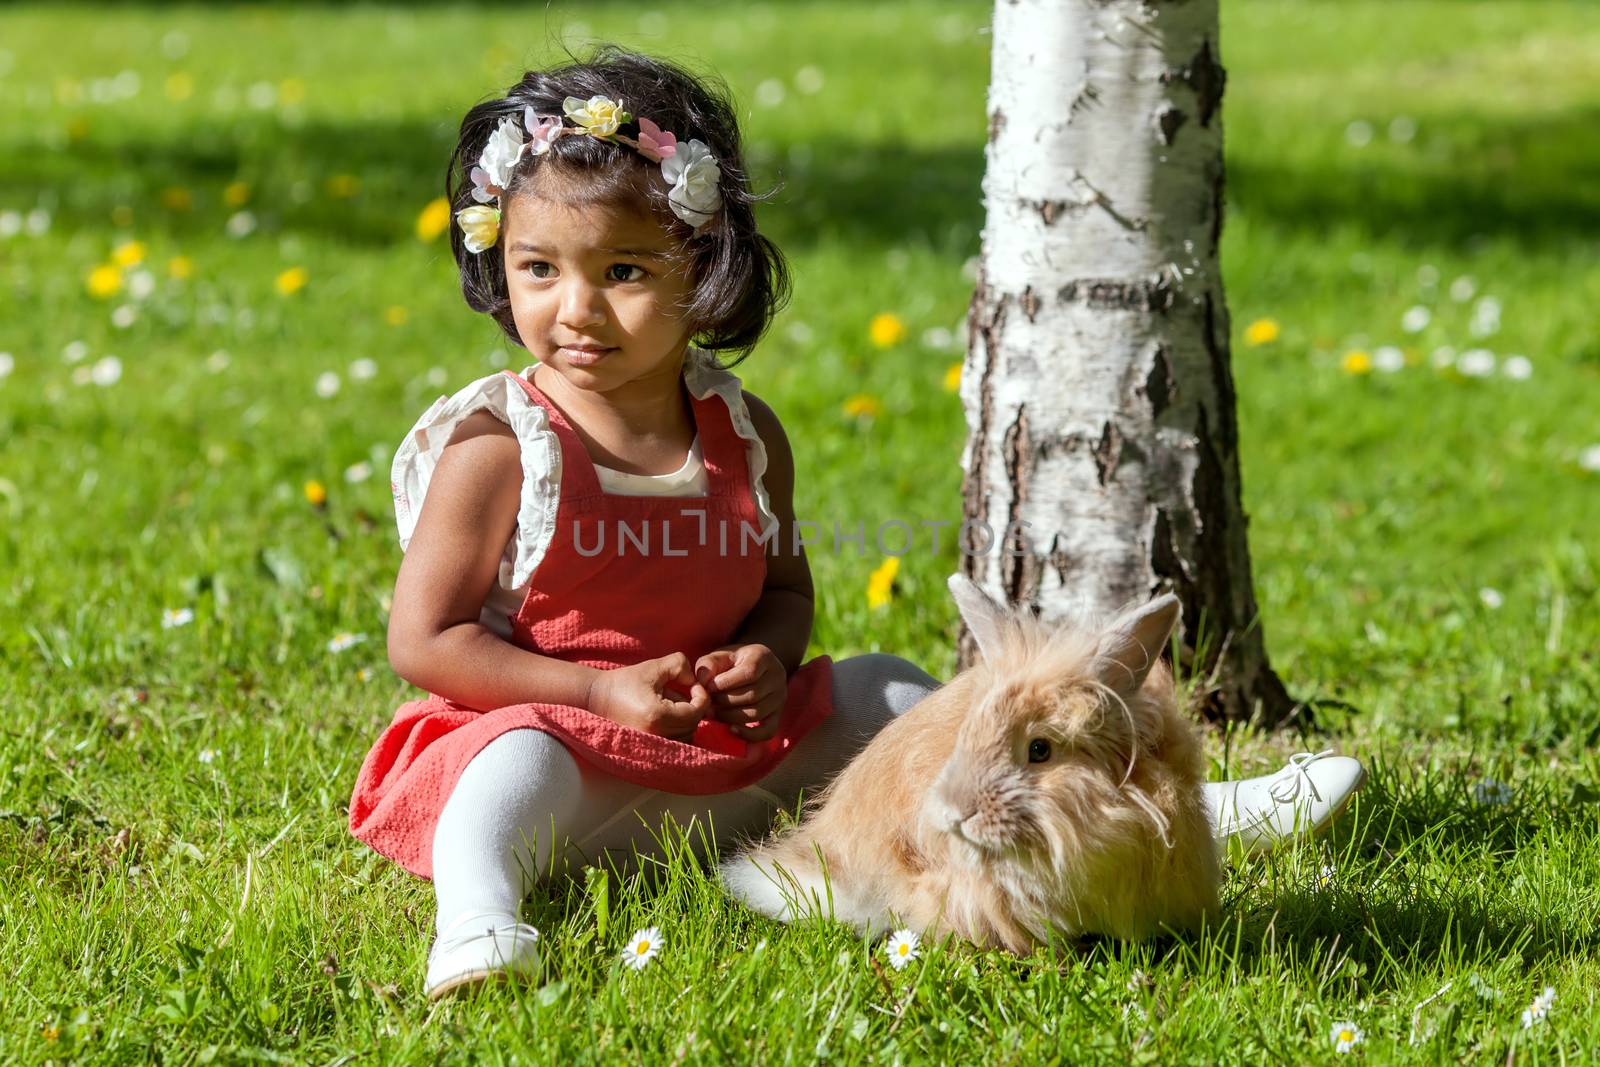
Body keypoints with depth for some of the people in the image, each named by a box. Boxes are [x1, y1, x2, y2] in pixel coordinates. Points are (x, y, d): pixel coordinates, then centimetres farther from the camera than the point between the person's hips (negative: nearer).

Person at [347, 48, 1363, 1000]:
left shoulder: (745, 435, 3)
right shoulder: (498, 448, -13)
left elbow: (785, 590, 17)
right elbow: (424, 640, -13)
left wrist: (768, 660, -8)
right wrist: (602, 690, -20)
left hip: (741, 757, 6)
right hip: (580, 755, -6)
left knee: (880, 691, 9)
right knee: (522, 757, -37)